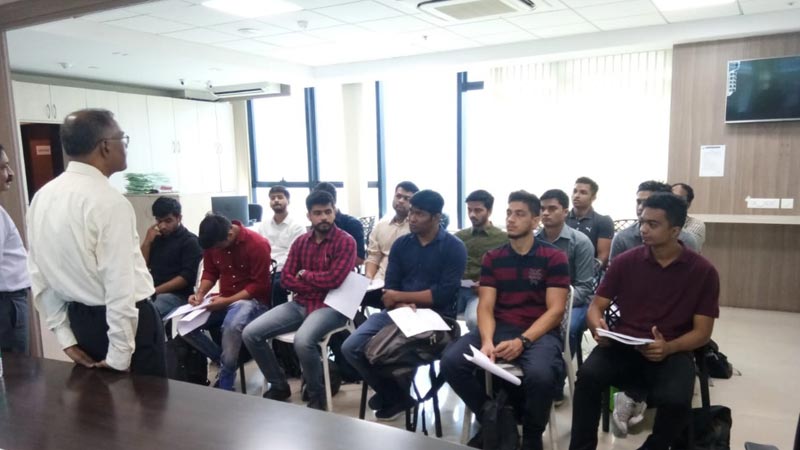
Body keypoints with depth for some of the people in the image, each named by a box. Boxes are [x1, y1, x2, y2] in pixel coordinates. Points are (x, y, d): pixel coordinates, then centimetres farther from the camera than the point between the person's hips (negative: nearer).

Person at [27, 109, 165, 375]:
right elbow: (120, 284, -24)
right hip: (125, 322, -8)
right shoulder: (109, 201, -20)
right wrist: (119, 356, -16)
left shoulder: (42, 197, 3)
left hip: (80, 320, 8)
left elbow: (39, 276, 7)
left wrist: (65, 337, 11)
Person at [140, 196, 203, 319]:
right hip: (151, 291, 6)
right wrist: (147, 242, 1)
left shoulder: (190, 241, -1)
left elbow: (187, 277, -11)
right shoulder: (156, 237, 18)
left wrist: (156, 290, -17)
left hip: (177, 295, -6)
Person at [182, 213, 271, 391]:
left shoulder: (257, 244, -19)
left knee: (232, 325, -37)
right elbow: (210, 272, 11)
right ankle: (225, 360, 3)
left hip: (252, 300, -6)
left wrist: (227, 301, -24)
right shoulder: (212, 243, 0)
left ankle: (225, 386, -16)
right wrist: (200, 293, -9)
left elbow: (259, 285, -18)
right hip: (223, 300, 7)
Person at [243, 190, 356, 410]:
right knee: (251, 333, -8)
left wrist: (304, 274, -3)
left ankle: (316, 396, -7)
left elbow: (333, 279, -18)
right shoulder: (300, 242, 10)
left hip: (329, 306, -6)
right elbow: (286, 279, 4)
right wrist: (317, 285, -10)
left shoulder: (346, 242, -6)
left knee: (303, 341, -35)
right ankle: (279, 386, 12)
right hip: (300, 303, 6)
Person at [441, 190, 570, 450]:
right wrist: (487, 340, -18)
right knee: (451, 361, -23)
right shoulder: (492, 258, 11)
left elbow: (555, 310, -6)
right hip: (498, 328, 3)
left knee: (540, 375, -36)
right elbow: (485, 306, 3)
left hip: (539, 332, -3)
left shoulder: (554, 257, 1)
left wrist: (522, 341, -21)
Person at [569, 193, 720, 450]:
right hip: (623, 346, 1)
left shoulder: (703, 271, -1)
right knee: (588, 376, -29)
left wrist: (668, 348, -21)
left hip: (672, 352, 0)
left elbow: (702, 332, -1)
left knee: (676, 401, -31)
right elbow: (596, 307, 5)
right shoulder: (625, 262, 2)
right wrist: (598, 327, -19)